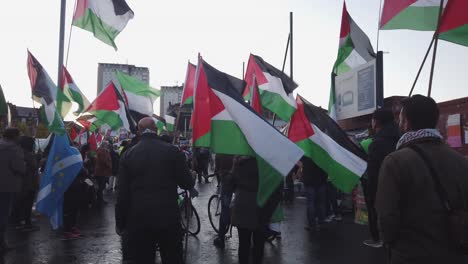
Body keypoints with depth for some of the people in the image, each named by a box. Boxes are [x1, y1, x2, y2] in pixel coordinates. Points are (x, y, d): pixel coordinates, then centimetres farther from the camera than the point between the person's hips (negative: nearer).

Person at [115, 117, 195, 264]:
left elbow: (122, 193, -1)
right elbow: (188, 184, -3)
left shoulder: (128, 154, -1)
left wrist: (120, 223, 8)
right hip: (168, 217, -1)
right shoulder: (172, 151, -7)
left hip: (138, 219, 2)